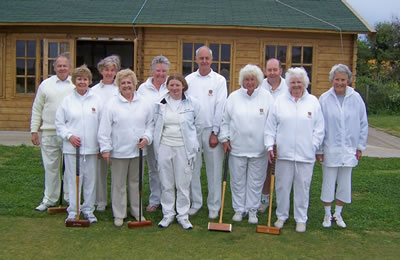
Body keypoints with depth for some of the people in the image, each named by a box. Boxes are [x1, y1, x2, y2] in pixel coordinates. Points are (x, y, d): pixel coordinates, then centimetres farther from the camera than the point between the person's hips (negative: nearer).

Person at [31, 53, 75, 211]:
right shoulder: (46, 84, 8)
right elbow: (37, 109, 10)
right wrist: (34, 130, 5)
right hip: (49, 133, 1)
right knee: (50, 167, 7)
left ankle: (70, 198, 18)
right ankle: (49, 199, 19)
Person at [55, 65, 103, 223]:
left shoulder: (96, 100, 4)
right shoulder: (67, 100, 4)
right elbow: (59, 123, 6)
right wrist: (69, 136, -9)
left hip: (91, 148, 1)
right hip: (71, 148, 0)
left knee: (90, 180, 7)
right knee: (73, 179, 4)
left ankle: (88, 210, 21)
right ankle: (72, 211, 15)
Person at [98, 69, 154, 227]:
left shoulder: (144, 103, 5)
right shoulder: (112, 104, -4)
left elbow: (150, 124, 11)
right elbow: (104, 129, -4)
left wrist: (146, 138, -5)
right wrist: (105, 148, -7)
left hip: (138, 150, 3)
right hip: (118, 151, -2)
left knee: (136, 182, 14)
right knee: (118, 183, 7)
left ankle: (137, 211, 28)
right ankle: (119, 214, 19)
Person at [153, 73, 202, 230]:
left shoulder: (193, 104, -2)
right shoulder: (160, 104, 4)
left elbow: (198, 126, 8)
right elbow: (156, 125, 15)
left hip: (184, 148, -2)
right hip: (164, 147, 2)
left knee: (183, 184, 3)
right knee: (166, 183, 9)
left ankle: (183, 215, 17)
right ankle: (168, 214, 22)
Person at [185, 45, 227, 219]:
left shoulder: (219, 80, 2)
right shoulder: (189, 80, 7)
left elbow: (220, 108, -2)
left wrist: (215, 132, -7)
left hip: (212, 130, -2)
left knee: (214, 169, 3)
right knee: (193, 168, 7)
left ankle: (214, 206, 13)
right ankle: (196, 202, 19)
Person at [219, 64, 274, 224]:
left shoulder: (267, 97, 0)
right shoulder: (234, 97, 3)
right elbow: (225, 120, 7)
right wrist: (225, 139, 1)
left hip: (259, 149, -1)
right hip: (237, 147, 1)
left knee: (256, 181, 9)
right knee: (238, 180, 10)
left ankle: (252, 209, 23)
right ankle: (239, 209, 24)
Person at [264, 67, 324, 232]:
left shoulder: (313, 102, 5)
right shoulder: (280, 101, 5)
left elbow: (319, 128, 6)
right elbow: (270, 126, 5)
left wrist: (313, 146, -1)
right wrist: (270, 146, -1)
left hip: (305, 155, 0)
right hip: (283, 153, 0)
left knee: (303, 187, 8)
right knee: (282, 186, 9)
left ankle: (301, 219, 22)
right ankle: (281, 216, 26)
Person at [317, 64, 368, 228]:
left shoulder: (356, 98, -3)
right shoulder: (324, 99, -7)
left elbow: (363, 124, 5)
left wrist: (360, 146, 5)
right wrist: (318, 149, -3)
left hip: (349, 149, 2)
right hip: (330, 149, -2)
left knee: (345, 183, 12)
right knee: (328, 183, 8)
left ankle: (338, 213, 29)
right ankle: (327, 214, 25)